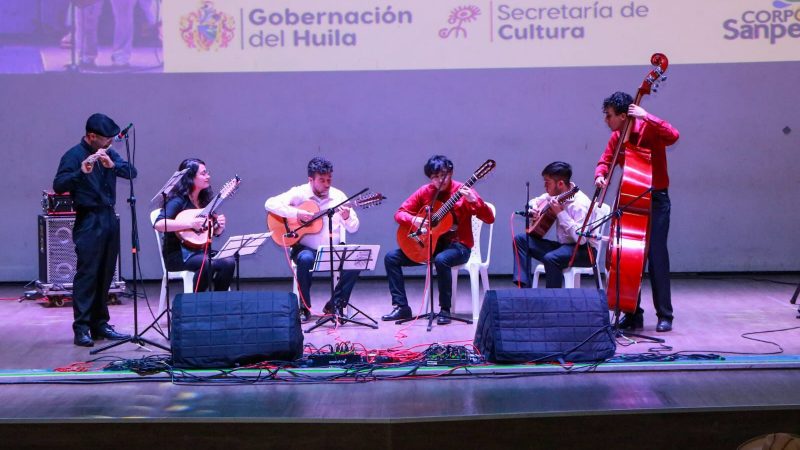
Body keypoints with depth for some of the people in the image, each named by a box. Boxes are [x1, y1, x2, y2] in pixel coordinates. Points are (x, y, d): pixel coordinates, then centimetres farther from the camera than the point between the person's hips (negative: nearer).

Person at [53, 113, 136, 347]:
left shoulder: (108, 153, 12)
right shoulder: (74, 155, -6)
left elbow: (132, 172, 2)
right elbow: (58, 185, -16)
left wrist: (113, 164, -16)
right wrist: (81, 172, -31)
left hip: (109, 218, 6)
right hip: (89, 220, -6)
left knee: (105, 275, 9)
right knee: (86, 274, -8)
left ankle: (100, 323, 16)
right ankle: (81, 329, -7)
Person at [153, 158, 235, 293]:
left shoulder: (205, 200, 9)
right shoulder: (178, 201, -11)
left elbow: (214, 232, 18)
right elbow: (159, 224, -26)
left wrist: (219, 227, -5)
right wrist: (190, 223, -29)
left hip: (200, 251, 6)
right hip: (177, 255, -6)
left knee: (229, 261, -21)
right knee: (208, 263, -34)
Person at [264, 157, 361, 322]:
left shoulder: (338, 196, 5)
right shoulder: (299, 193, -4)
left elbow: (354, 228, 6)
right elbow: (270, 204, -16)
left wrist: (347, 218, -18)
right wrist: (297, 213, -25)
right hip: (306, 249, -3)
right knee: (306, 260, -37)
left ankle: (334, 304, -6)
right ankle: (304, 307, -15)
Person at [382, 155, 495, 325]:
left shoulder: (462, 191, -11)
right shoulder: (424, 192, 1)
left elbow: (489, 219, -17)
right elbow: (399, 213, 4)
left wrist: (474, 200, -34)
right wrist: (413, 220, -18)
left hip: (457, 245, -5)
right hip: (429, 243, 5)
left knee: (441, 260, -39)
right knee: (391, 257, -8)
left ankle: (445, 310, -22)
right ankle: (402, 307, -4)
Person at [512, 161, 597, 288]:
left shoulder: (580, 203, -22)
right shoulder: (556, 194, 2)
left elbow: (581, 238, -32)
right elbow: (535, 201, 22)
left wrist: (560, 213, -30)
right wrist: (533, 210, -2)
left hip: (585, 251, -9)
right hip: (564, 245, 9)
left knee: (550, 258, -36)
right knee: (520, 239, -1)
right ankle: (523, 287, -9)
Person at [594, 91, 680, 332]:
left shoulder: (648, 129, -13)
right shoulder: (616, 138, 7)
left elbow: (673, 135, -30)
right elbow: (605, 161, 11)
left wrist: (646, 116, -30)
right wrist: (600, 175, -11)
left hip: (655, 200, -6)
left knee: (656, 256, -9)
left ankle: (665, 315, 0)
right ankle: (634, 314, 14)